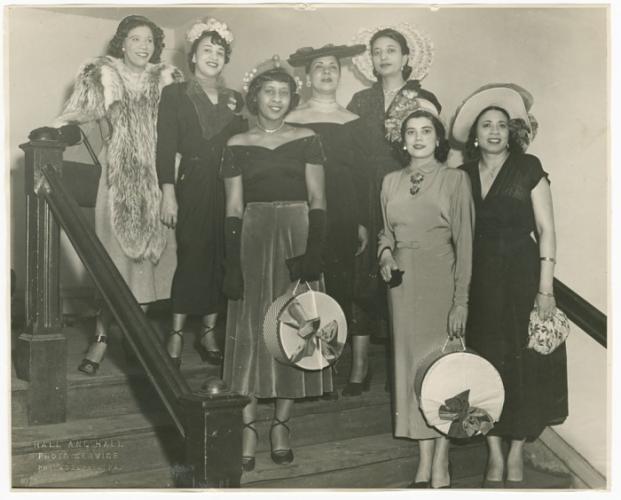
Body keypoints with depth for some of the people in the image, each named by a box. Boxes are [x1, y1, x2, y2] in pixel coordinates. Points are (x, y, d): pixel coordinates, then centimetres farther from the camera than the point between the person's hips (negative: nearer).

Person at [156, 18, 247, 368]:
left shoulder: (235, 99, 14)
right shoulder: (175, 94, 3)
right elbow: (166, 146, -3)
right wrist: (168, 194, -10)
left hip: (228, 188, 4)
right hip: (192, 188, -4)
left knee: (222, 260, 4)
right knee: (191, 258, -6)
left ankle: (209, 333, 13)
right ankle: (177, 336, 2)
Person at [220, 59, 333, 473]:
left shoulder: (307, 140, 6)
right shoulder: (237, 145, 7)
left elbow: (317, 200, 1)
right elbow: (233, 208, 3)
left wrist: (315, 252, -12)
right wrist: (232, 265, -4)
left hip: (298, 238, 0)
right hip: (253, 241, 0)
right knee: (251, 330, -1)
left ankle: (281, 423, 14)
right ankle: (248, 427, 4)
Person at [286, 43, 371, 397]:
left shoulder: (352, 122, 9)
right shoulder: (291, 122, 7)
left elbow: (362, 175, 7)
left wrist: (363, 222, 1)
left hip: (344, 218, 0)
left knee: (343, 287, -1)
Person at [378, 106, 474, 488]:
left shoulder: (455, 179, -2)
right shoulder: (391, 181, 10)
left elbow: (464, 242, -6)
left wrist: (461, 300, -12)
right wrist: (386, 253, -2)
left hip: (441, 282, -4)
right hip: (403, 284, 4)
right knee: (412, 366, 6)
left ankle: (440, 465, 8)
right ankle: (425, 462, 15)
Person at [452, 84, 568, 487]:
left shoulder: (528, 168, -2)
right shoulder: (463, 175, 6)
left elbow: (546, 229, -5)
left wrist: (545, 289, -11)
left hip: (521, 277, -2)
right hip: (479, 280, 3)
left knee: (523, 366, 2)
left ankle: (516, 452, 19)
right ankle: (494, 453, 19)